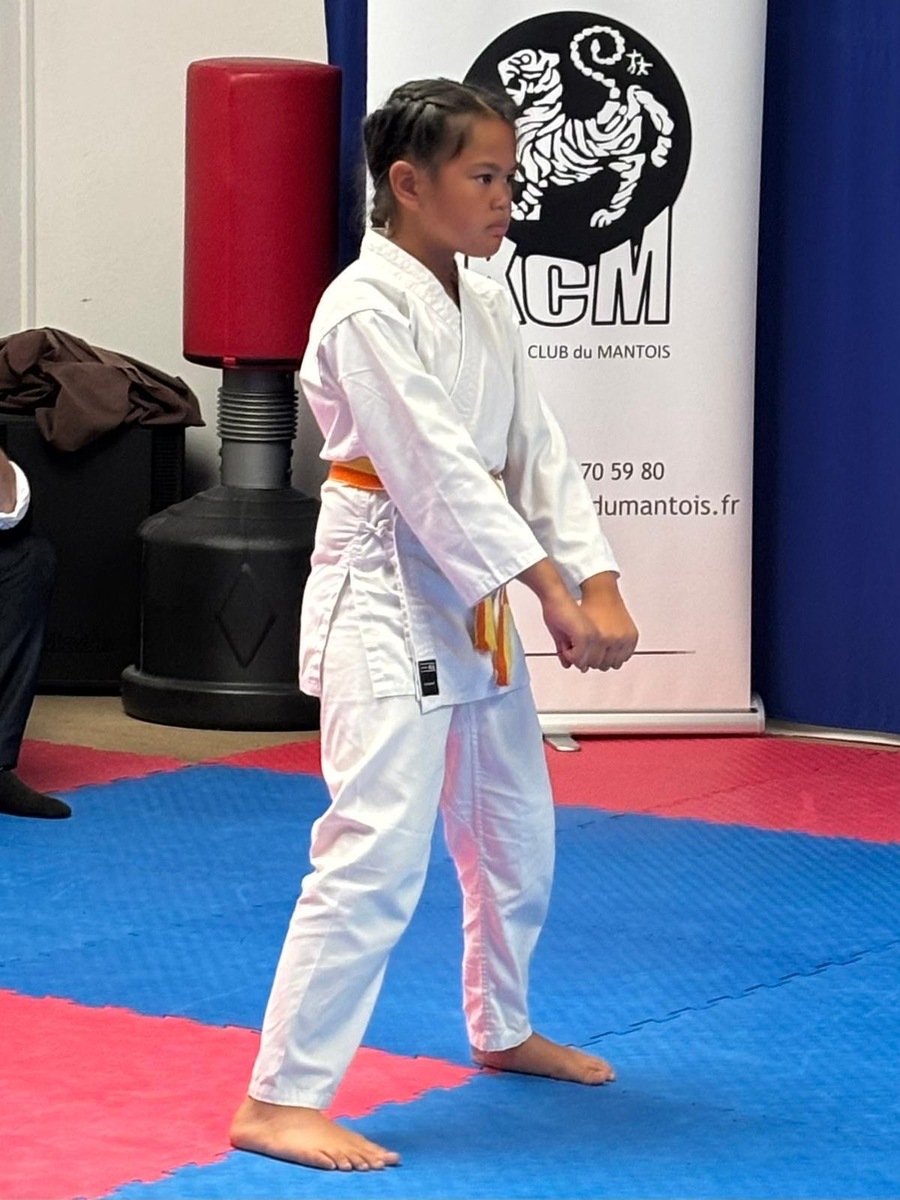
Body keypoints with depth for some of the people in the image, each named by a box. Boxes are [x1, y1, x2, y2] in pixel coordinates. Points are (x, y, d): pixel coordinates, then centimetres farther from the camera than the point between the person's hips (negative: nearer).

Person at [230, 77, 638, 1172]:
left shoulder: (484, 306, 8)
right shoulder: (367, 307, -18)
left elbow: (534, 454, 5)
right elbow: (439, 471, -23)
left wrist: (598, 586, -7)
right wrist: (553, 593, -23)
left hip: (476, 605, 9)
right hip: (385, 598, -9)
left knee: (515, 837, 21)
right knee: (375, 854, -16)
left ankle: (503, 1032, 43)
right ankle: (278, 1101, -10)